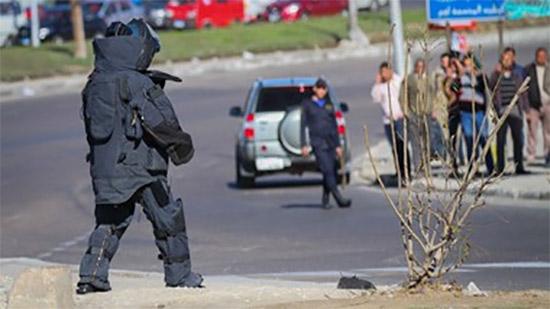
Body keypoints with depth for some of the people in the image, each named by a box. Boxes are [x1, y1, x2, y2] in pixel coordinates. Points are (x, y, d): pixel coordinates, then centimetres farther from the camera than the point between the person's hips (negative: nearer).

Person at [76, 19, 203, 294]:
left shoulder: (94, 84, 9)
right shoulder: (137, 84, -14)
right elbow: (161, 122, -17)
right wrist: (180, 142, 2)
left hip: (104, 168, 6)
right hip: (139, 166, -6)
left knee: (109, 222, 14)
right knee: (169, 221, 7)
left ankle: (92, 275, 2)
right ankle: (179, 275, 14)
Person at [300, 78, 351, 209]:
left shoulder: (329, 105, 15)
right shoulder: (307, 104, 3)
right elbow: (303, 125, 2)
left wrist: (338, 145, 16)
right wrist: (304, 145, -5)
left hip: (331, 141, 5)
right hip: (318, 143, -5)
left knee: (332, 172, 2)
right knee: (328, 170, -15)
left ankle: (325, 200, 12)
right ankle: (339, 199, -20)